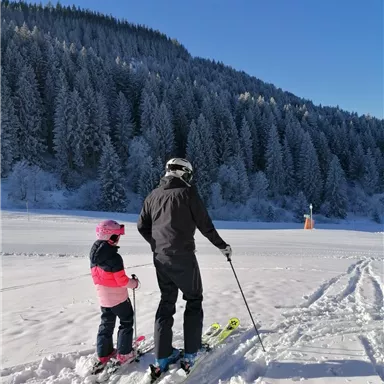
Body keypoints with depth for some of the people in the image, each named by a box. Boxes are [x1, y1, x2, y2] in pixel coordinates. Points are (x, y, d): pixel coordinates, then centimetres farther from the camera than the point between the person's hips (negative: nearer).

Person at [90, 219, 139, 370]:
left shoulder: (94, 255, -1)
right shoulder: (114, 257, -27)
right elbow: (122, 280, -22)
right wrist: (134, 283, -5)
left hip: (103, 297, 7)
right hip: (118, 297, -7)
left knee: (106, 324, 19)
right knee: (126, 322, 10)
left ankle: (103, 354, 26)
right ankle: (124, 354, 15)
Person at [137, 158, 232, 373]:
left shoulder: (154, 195, 9)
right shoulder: (187, 192, -7)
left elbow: (142, 226, 11)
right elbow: (205, 224, -7)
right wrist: (222, 246, 6)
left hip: (160, 258, 5)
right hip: (183, 256, -5)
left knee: (167, 302, 16)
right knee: (194, 300, 12)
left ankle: (162, 357, 17)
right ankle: (190, 354, 14)